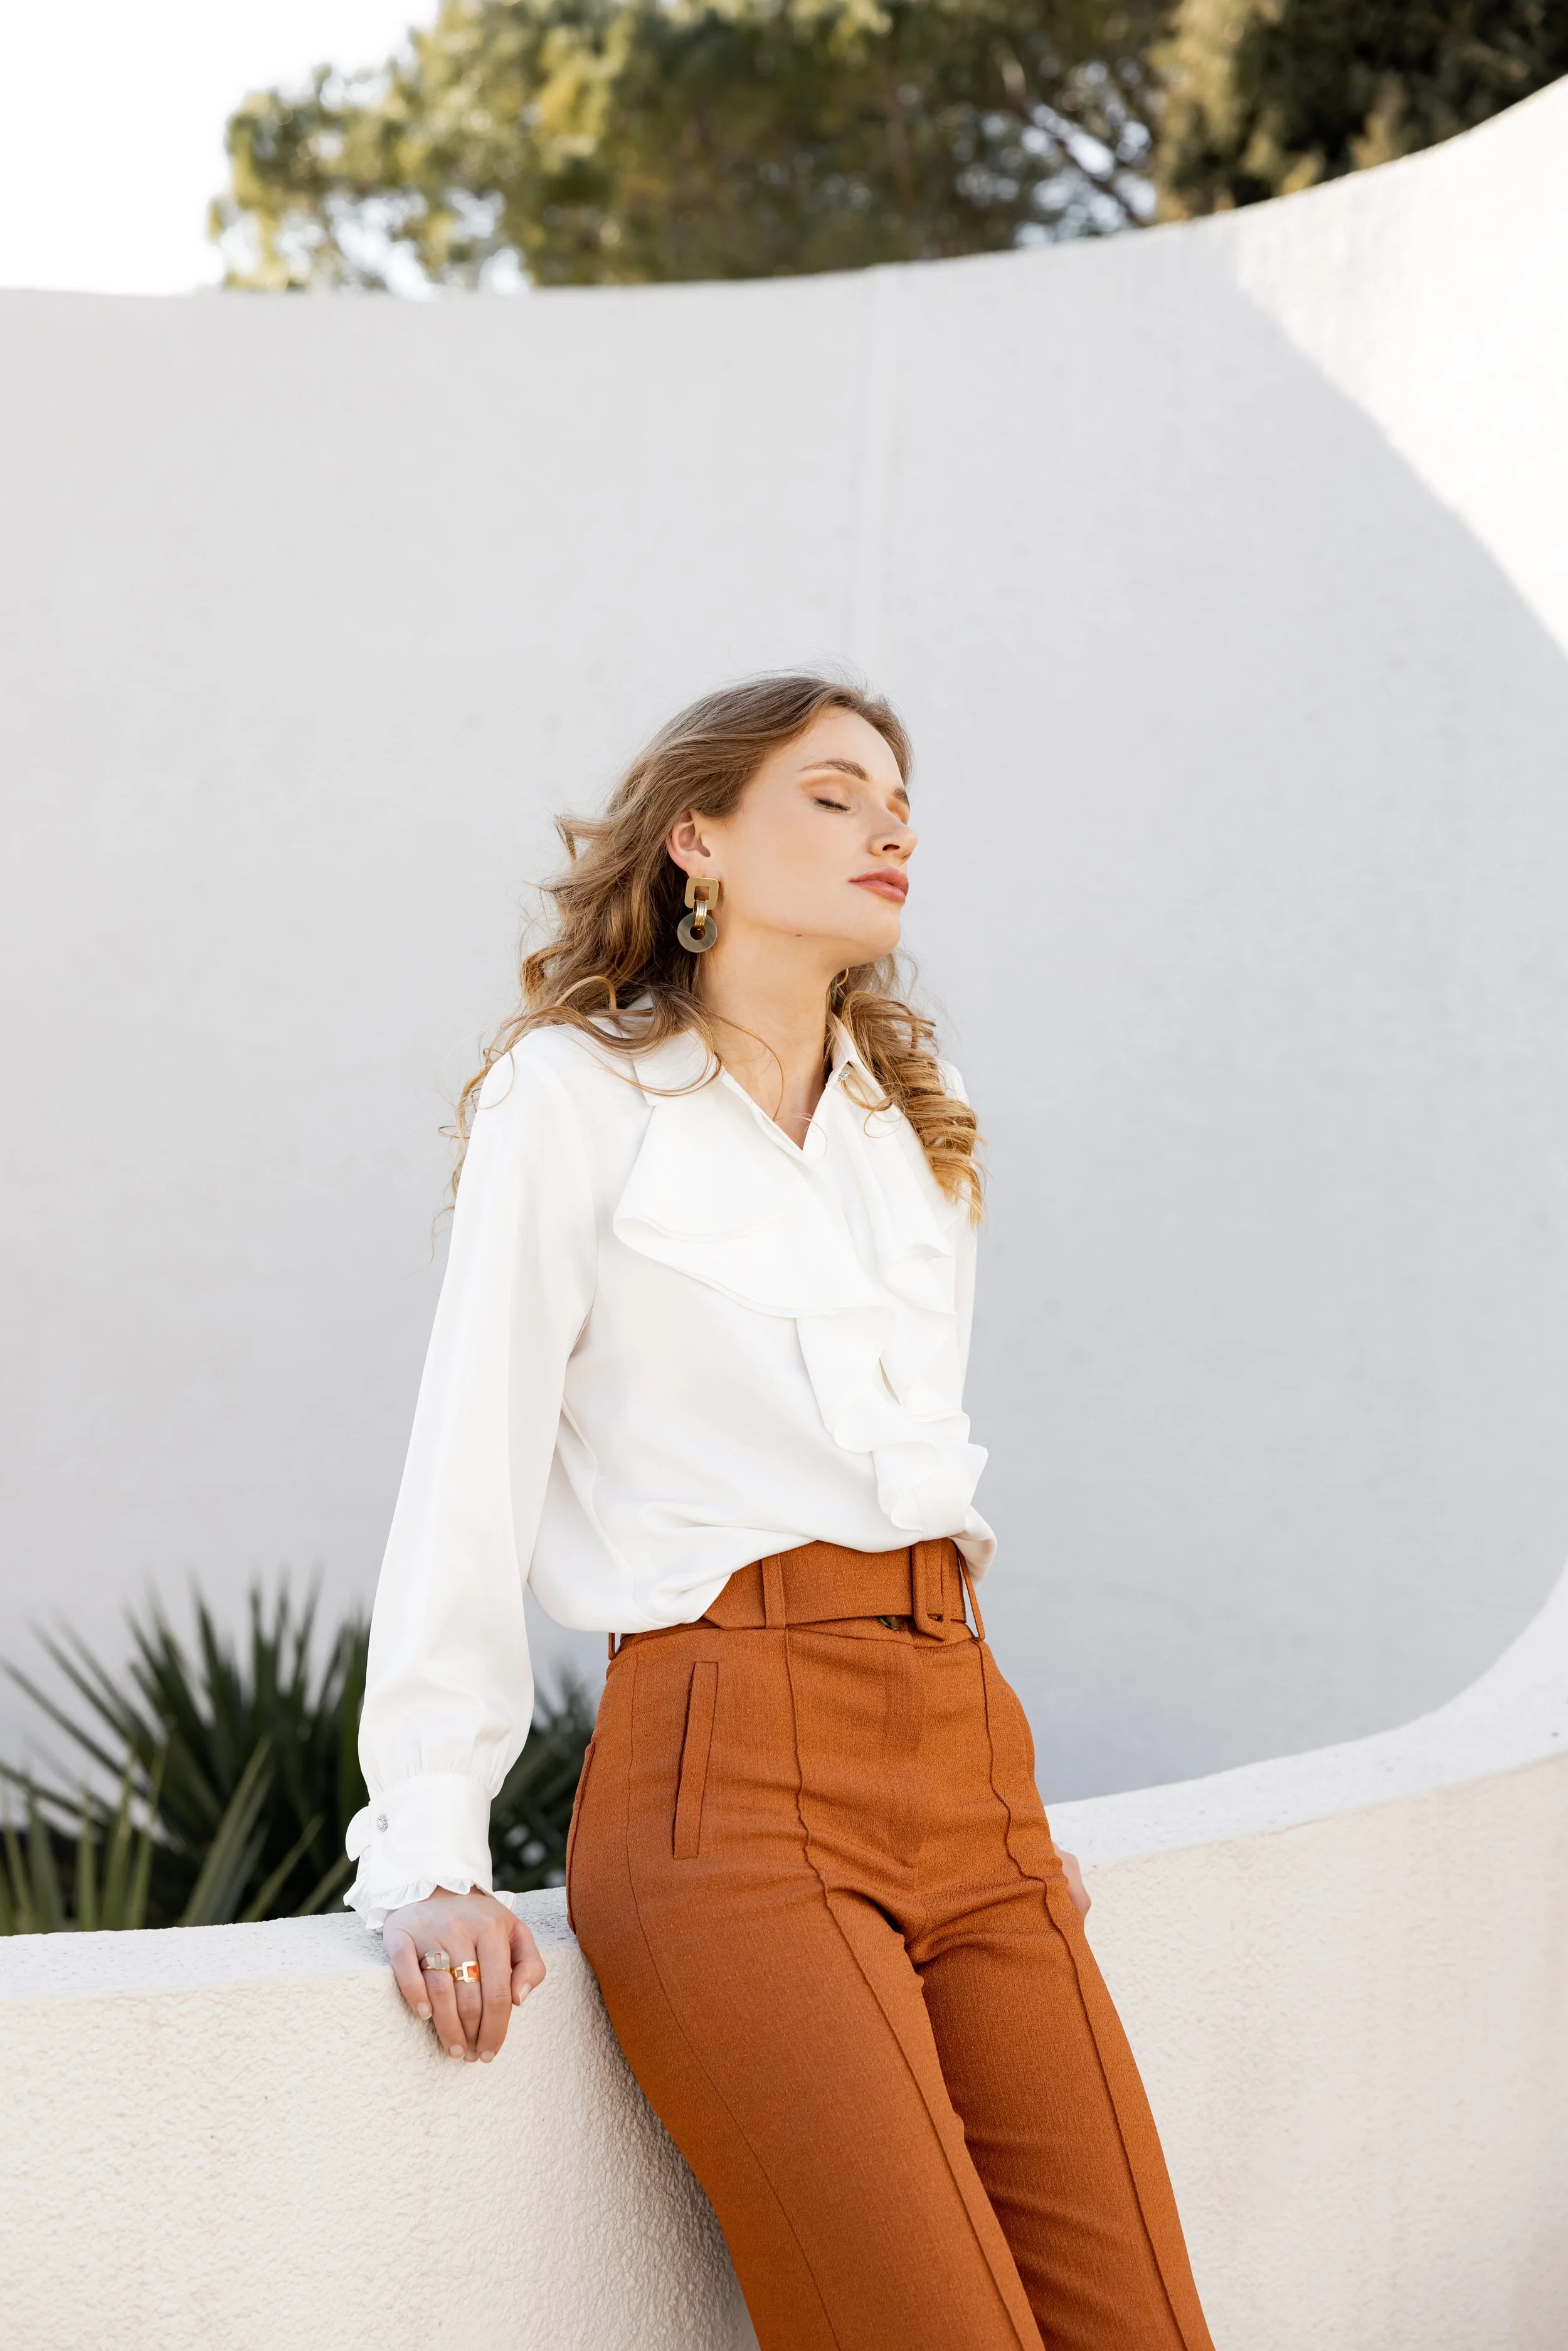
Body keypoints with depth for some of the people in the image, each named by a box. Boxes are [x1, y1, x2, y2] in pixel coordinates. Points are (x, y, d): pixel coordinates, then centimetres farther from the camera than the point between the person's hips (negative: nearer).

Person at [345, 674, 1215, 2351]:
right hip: (731, 1774, -6)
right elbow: (472, 1478, -3)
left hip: (963, 1767, 6)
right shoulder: (573, 1093, 2)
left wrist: (1000, 1787, 17)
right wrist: (427, 1863, -9)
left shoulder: (916, 1129, 20)